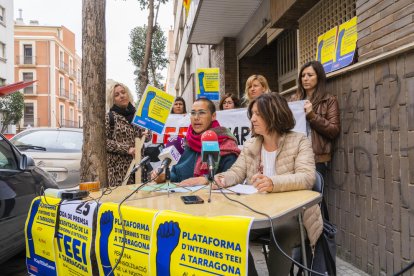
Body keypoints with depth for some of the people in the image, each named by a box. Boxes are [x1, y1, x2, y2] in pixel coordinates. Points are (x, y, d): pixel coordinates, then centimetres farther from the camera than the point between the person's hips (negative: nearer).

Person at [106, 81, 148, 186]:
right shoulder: (109, 117, -1)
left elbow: (141, 133, 25)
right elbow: (104, 141, -8)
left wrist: (144, 134, 1)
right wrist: (126, 149, -15)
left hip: (137, 164, 4)